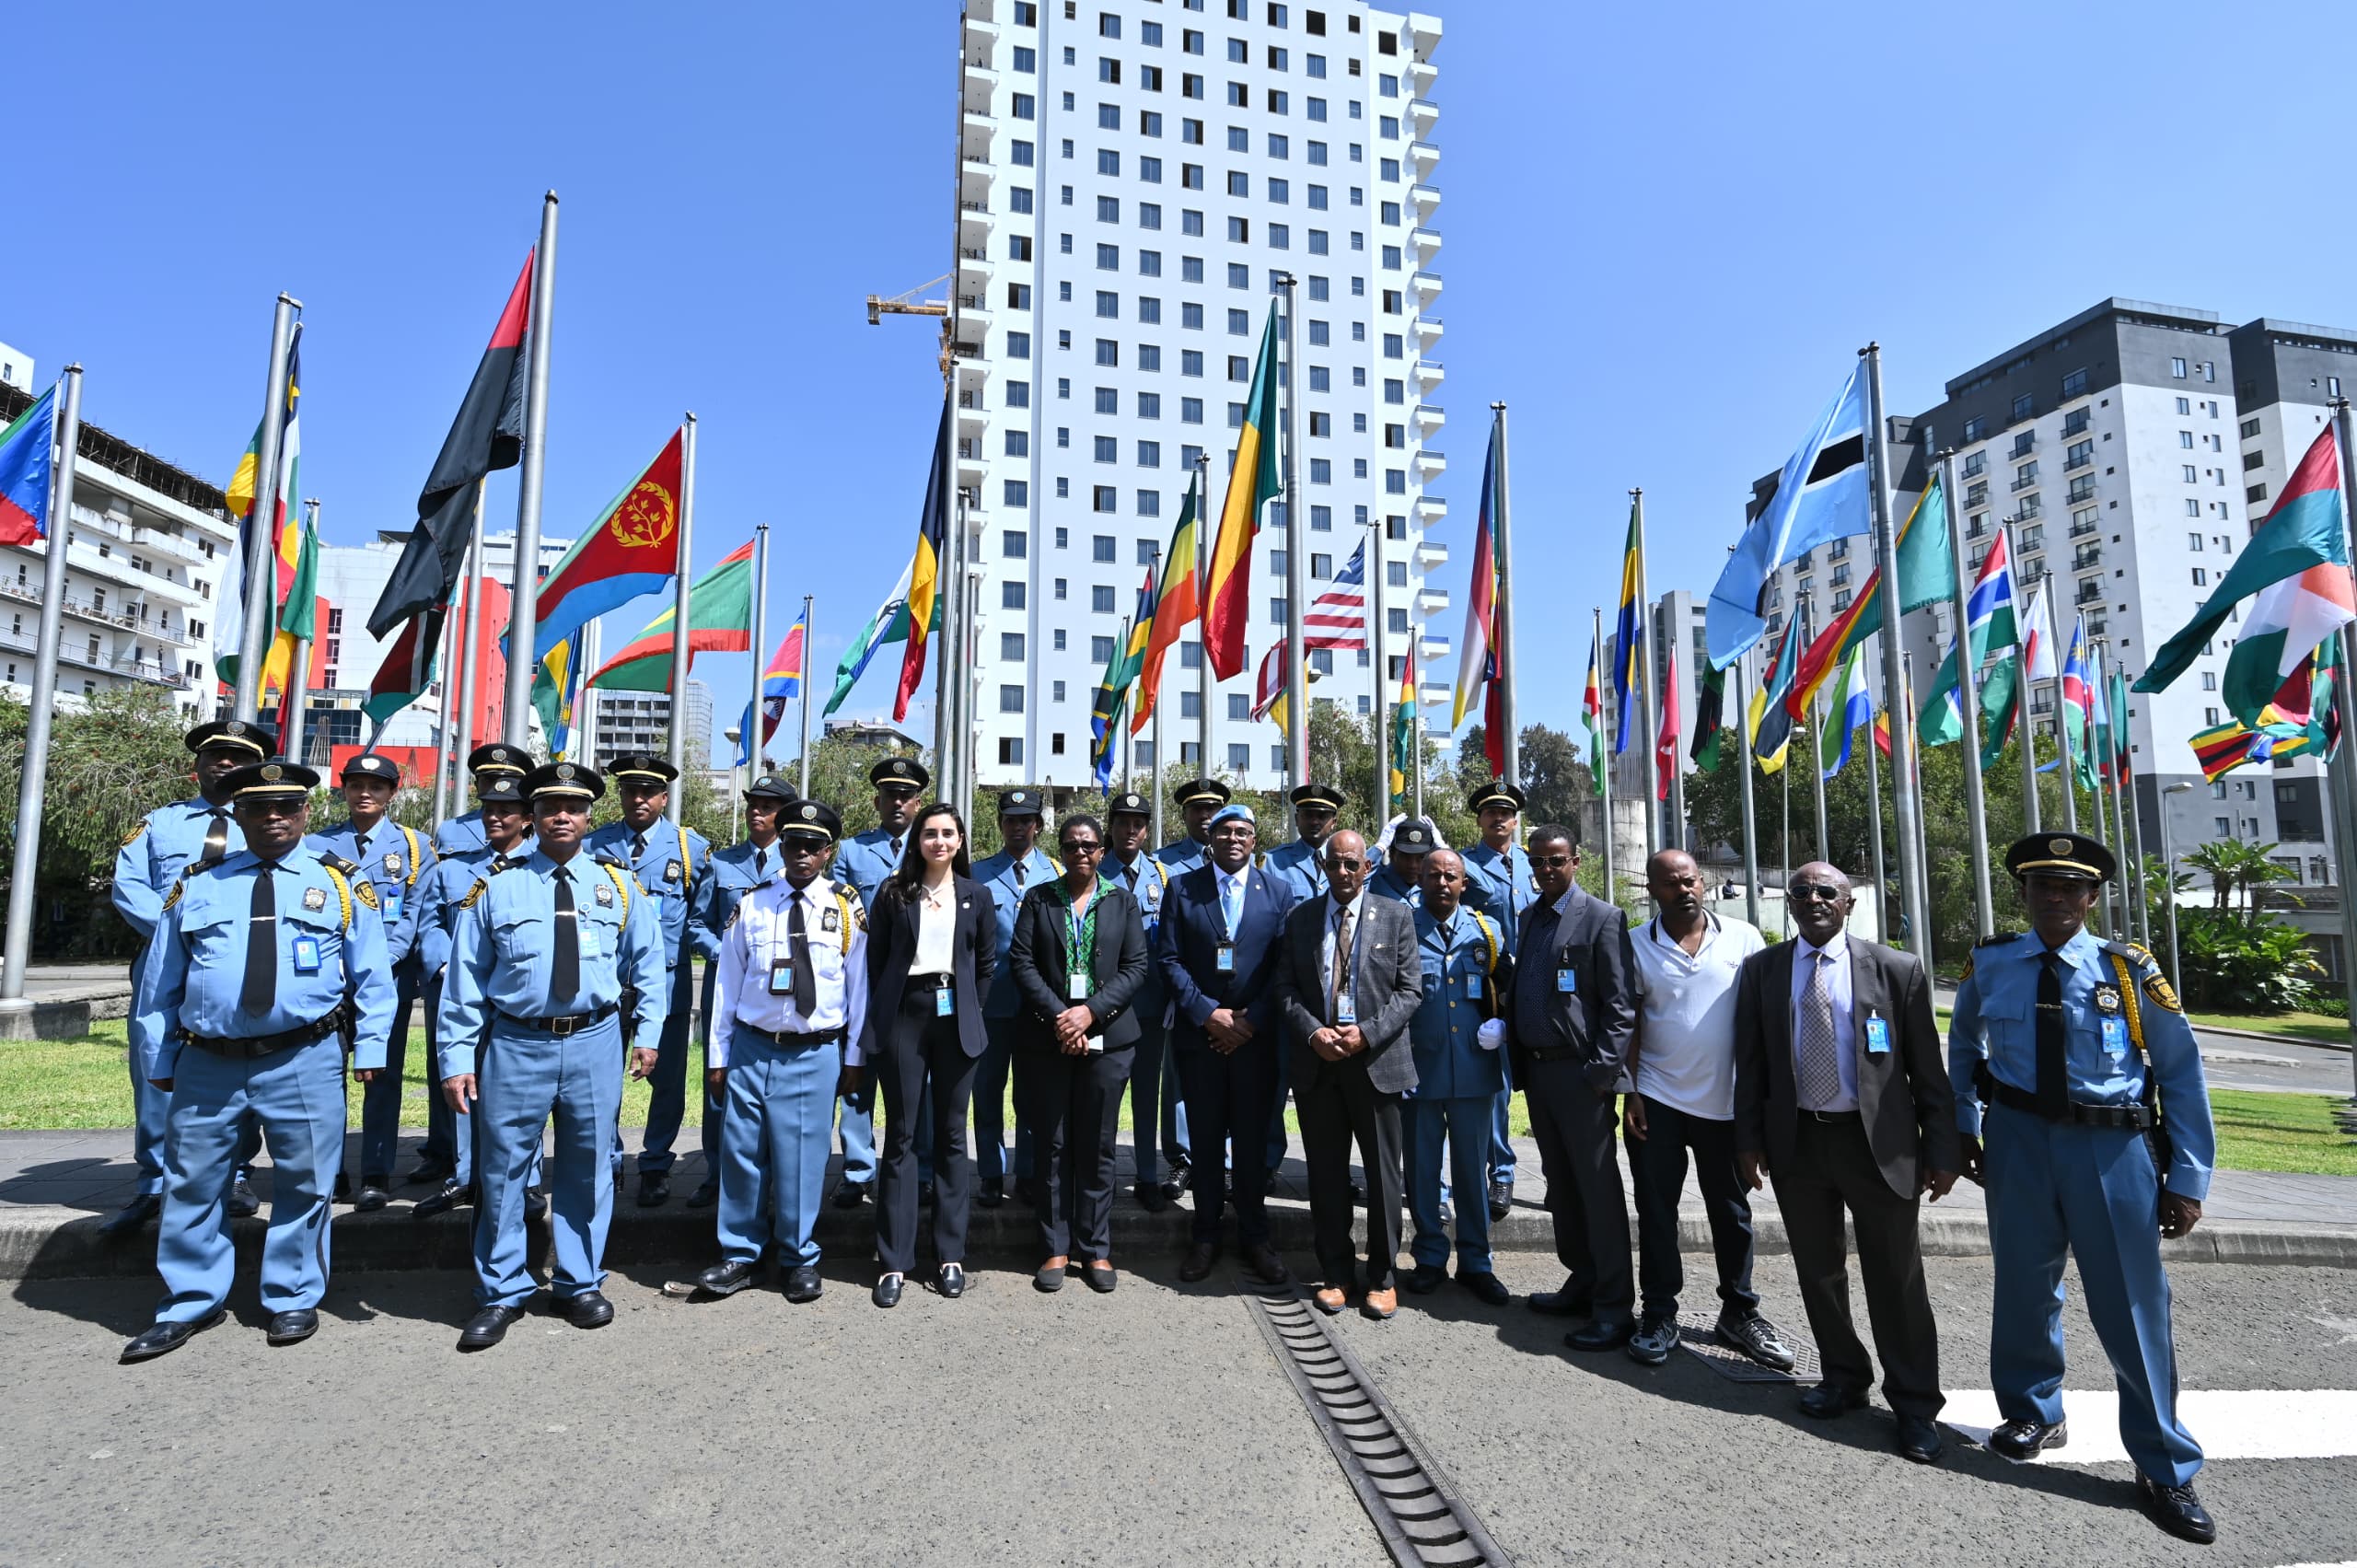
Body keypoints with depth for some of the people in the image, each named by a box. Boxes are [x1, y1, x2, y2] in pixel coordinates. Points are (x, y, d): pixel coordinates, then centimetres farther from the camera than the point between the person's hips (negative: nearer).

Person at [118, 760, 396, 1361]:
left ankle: (293, 1300, 24)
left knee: (303, 1184, 7)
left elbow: (371, 974, 3)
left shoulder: (341, 883, 4)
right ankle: (189, 1302, 30)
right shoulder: (197, 886, 9)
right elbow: (160, 983, 14)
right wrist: (158, 1061, 11)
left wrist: (370, 1048, -2)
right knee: (192, 1183, 11)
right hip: (207, 1064, 2)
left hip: (305, 1064, -2)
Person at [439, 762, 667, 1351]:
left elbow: (648, 963, 12)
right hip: (515, 1044, -1)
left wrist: (647, 1031, 6)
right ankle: (501, 1295, 25)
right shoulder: (495, 887, 1)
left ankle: (579, 1285, 29)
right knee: (502, 1170, 6)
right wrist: (457, 1058, -2)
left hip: (595, 1044, 1)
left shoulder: (619, 884, 6)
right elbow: (464, 978, 2)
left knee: (587, 1170, 12)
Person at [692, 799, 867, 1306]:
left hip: (816, 1055, -1)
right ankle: (740, 1255, 25)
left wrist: (853, 1055, 5)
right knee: (742, 1153, 6)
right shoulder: (751, 904, 2)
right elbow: (729, 982, 6)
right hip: (751, 1048, 1)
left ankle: (800, 1259, 23)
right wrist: (718, 1053, 6)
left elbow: (858, 986, 4)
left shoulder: (847, 907, -1)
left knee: (802, 1157, 5)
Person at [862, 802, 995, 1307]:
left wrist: (971, 1010, 5)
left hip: (955, 1018, 1)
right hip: (904, 1015, -1)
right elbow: (875, 957, 5)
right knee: (901, 1136, 2)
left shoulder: (976, 895, 6)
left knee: (952, 1136, 7)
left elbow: (987, 961, 11)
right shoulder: (893, 893, 2)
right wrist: (883, 1011, 2)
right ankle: (894, 1261, 9)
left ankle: (951, 1255, 15)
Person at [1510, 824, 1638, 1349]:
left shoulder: (1602, 919, -7)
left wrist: (1602, 1072, -16)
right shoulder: (1528, 918, 13)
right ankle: (1582, 1283, 27)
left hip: (1580, 1073, -7)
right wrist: (1517, 1060, 9)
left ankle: (1614, 1307, 8)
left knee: (1598, 1188, -1)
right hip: (1536, 1068, 7)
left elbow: (1621, 1004, -11)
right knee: (1561, 1185, 14)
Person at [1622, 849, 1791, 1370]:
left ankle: (1739, 1313, 29)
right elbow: (1630, 1026, 0)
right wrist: (1630, 1096, -4)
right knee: (1656, 1211, 5)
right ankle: (1658, 1315, 18)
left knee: (1732, 1212, 13)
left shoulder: (1744, 939, -1)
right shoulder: (1636, 946, -2)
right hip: (1658, 1102, -1)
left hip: (1726, 1102, 1)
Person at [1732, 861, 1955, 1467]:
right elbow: (1750, 1062, 5)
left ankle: (1914, 1405, 22)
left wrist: (1941, 1150, -2)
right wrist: (1749, 1138, 1)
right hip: (1796, 1142, 2)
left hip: (1879, 1142, -2)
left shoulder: (1897, 969, -3)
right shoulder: (1761, 970, 3)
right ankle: (1844, 1377, 34)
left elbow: (1927, 1069, -1)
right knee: (1818, 1270, 15)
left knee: (1897, 1277, 5)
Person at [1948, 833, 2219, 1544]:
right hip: (2018, 1140, 2)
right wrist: (1964, 1125, 11)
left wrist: (2188, 1177, -3)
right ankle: (2034, 1412, 38)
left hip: (2112, 1147, -2)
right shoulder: (1989, 965, -1)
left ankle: (2164, 1470, 24)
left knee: (2133, 1307, 5)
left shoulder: (2128, 969, -7)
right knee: (2023, 1290, 15)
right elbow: (1964, 1045, 16)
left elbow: (2182, 1070, -1)